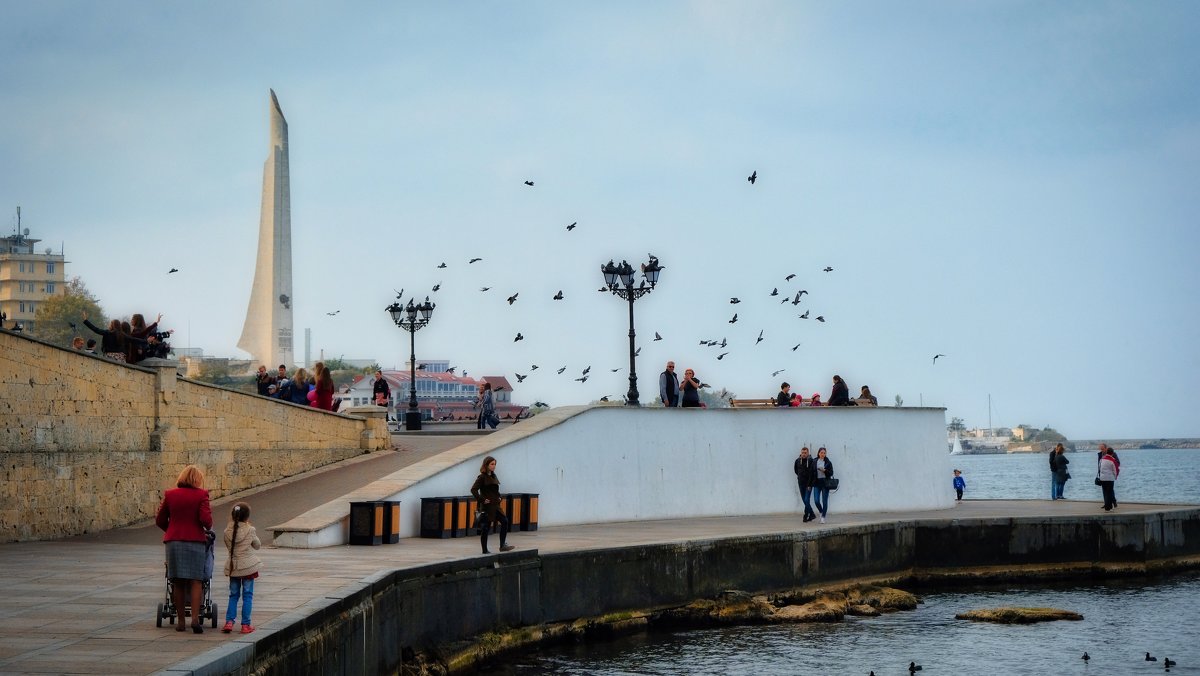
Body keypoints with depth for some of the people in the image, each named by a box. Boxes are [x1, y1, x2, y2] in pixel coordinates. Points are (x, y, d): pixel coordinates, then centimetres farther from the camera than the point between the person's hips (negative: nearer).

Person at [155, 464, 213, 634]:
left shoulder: (170, 495, 5)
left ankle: (180, 621, 10)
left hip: (174, 541, 3)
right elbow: (206, 519, -13)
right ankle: (195, 619, -11)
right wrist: (208, 528, 8)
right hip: (195, 541, -3)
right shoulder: (201, 495, -4)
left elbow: (159, 521, 9)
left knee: (178, 582, 8)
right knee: (196, 581, 0)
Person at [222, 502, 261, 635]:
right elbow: (257, 545, 3)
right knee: (247, 596, 5)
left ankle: (229, 622, 3)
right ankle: (246, 625, 4)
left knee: (233, 595, 13)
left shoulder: (228, 531, -5)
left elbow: (228, 546, 10)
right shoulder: (250, 530, -12)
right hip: (248, 566, -3)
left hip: (233, 567, 3)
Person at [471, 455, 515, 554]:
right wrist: (481, 500, -19)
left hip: (495, 505, 8)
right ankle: (485, 551, 6)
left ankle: (503, 545, 1)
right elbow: (473, 489, -21)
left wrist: (498, 498, 13)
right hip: (487, 507, -8)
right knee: (486, 528, -1)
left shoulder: (493, 476, 13)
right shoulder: (482, 477, -11)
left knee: (505, 521, -2)